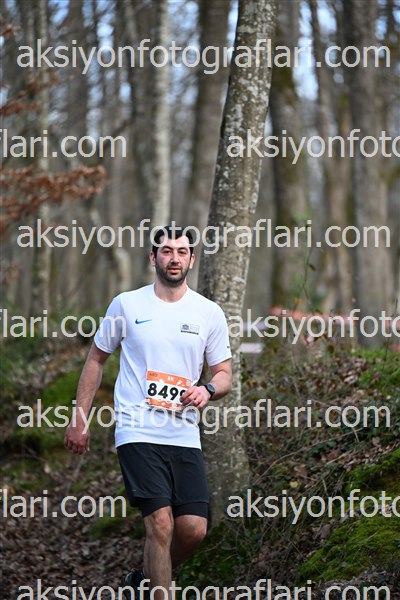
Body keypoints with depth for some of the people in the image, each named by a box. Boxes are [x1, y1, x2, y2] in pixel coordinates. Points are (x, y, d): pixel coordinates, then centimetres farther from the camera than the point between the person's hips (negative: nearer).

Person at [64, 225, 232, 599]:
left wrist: (208, 390, -12)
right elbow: (96, 359, 13)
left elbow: (224, 374, 12)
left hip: (185, 437, 3)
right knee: (160, 523, -16)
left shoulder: (209, 313, 7)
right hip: (137, 432, -3)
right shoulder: (126, 305, 3)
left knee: (194, 529, -2)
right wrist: (79, 420, 10)